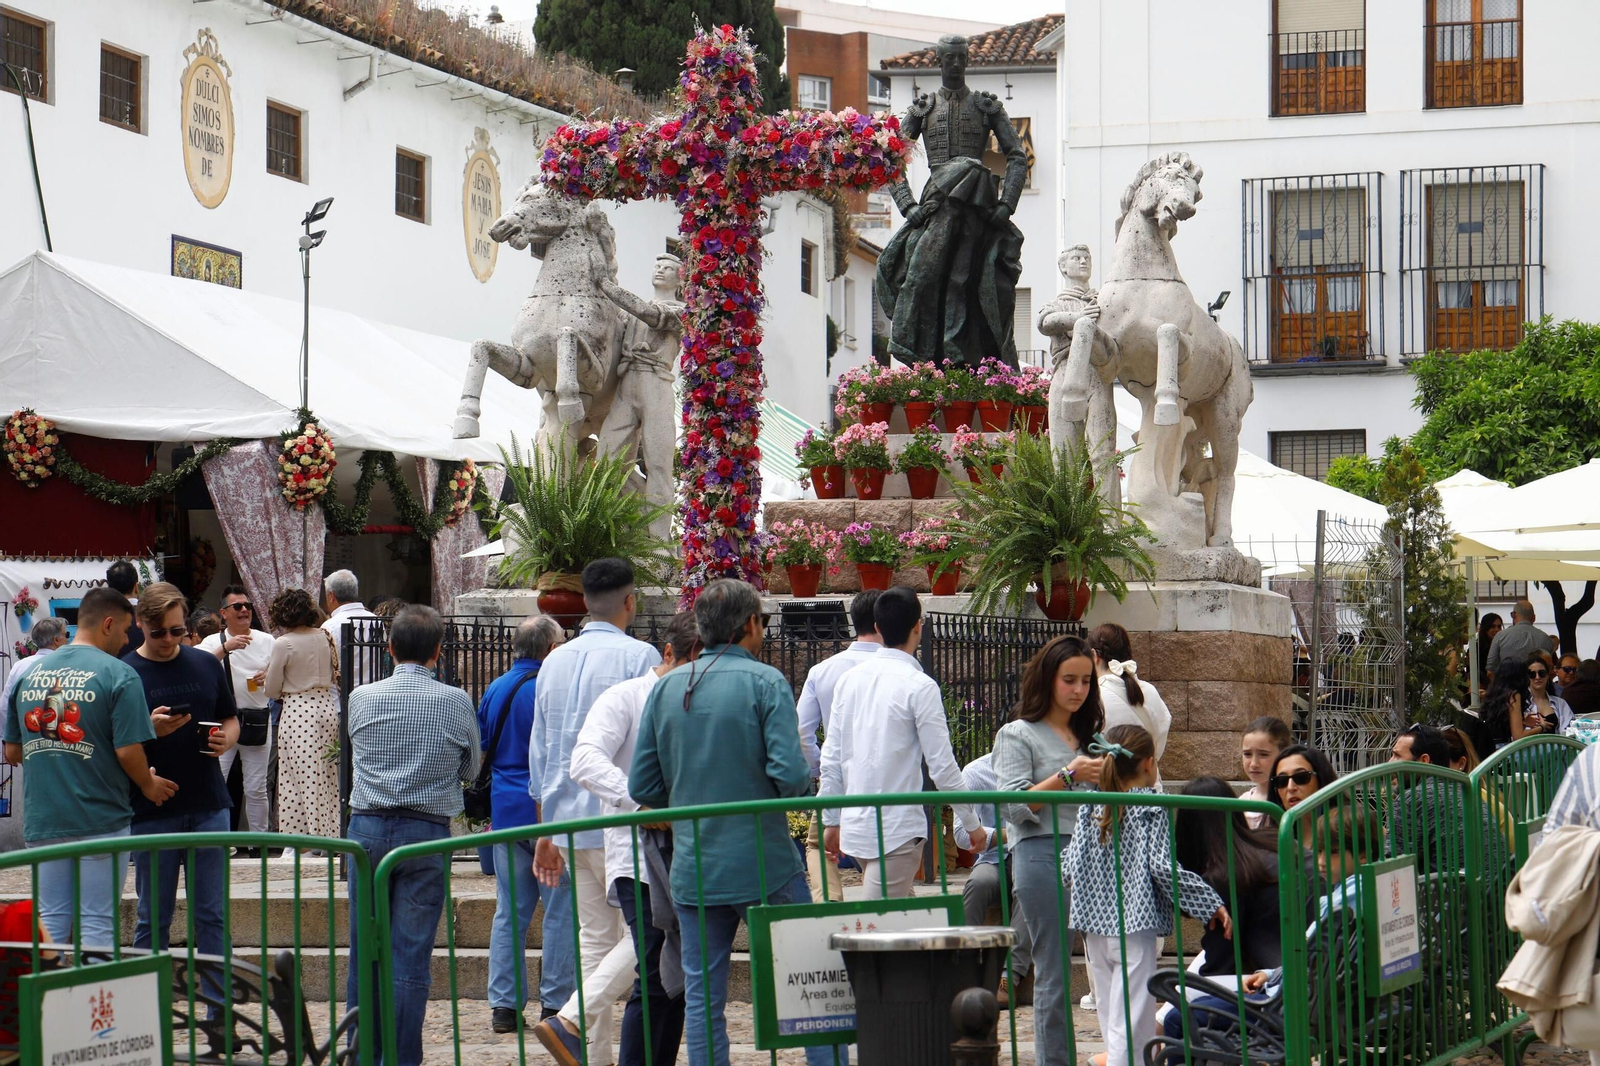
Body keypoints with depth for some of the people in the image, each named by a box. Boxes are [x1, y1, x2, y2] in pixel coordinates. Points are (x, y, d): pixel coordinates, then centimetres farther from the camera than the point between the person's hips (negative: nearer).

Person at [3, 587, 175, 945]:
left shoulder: (30, 674, 8)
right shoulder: (118, 674, -9)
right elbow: (128, 752, -14)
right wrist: (149, 785, 4)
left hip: (41, 821, 5)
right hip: (100, 819, -5)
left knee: (50, 922, 11)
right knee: (97, 925, 1)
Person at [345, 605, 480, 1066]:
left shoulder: (362, 698, 1)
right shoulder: (456, 702, -4)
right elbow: (471, 769, 8)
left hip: (367, 827, 2)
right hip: (427, 830, -2)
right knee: (411, 955, 0)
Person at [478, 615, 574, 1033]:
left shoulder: (495, 689, 11)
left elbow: (479, 751, 16)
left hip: (505, 809, 6)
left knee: (509, 910, 9)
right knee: (560, 908, 0)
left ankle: (504, 1005, 8)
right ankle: (556, 1002, 0)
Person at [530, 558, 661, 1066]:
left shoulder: (554, 662, 12)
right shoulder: (639, 657, -8)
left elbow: (540, 755, 16)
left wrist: (546, 831, 21)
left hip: (569, 819, 7)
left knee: (594, 937, 11)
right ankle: (569, 1019, -11)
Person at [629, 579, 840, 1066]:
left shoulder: (666, 688, 6)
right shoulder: (765, 682, -7)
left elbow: (642, 787, 6)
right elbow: (791, 774, -18)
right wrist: (800, 786, 4)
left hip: (692, 868, 4)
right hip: (765, 862, -4)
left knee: (702, 997, 6)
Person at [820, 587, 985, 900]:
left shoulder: (849, 680, 6)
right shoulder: (919, 686, -12)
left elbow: (831, 758, 9)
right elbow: (942, 766, -11)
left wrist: (831, 820, 18)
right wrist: (972, 823, -1)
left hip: (855, 824, 7)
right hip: (898, 828, -7)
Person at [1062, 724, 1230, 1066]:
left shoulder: (1090, 807, 6)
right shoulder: (1151, 808, -8)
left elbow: (1070, 866, 2)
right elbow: (1163, 868, -16)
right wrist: (1212, 905, -10)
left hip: (1095, 928, 6)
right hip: (1134, 926, -6)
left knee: (1112, 1022, 14)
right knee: (1130, 1028, -6)